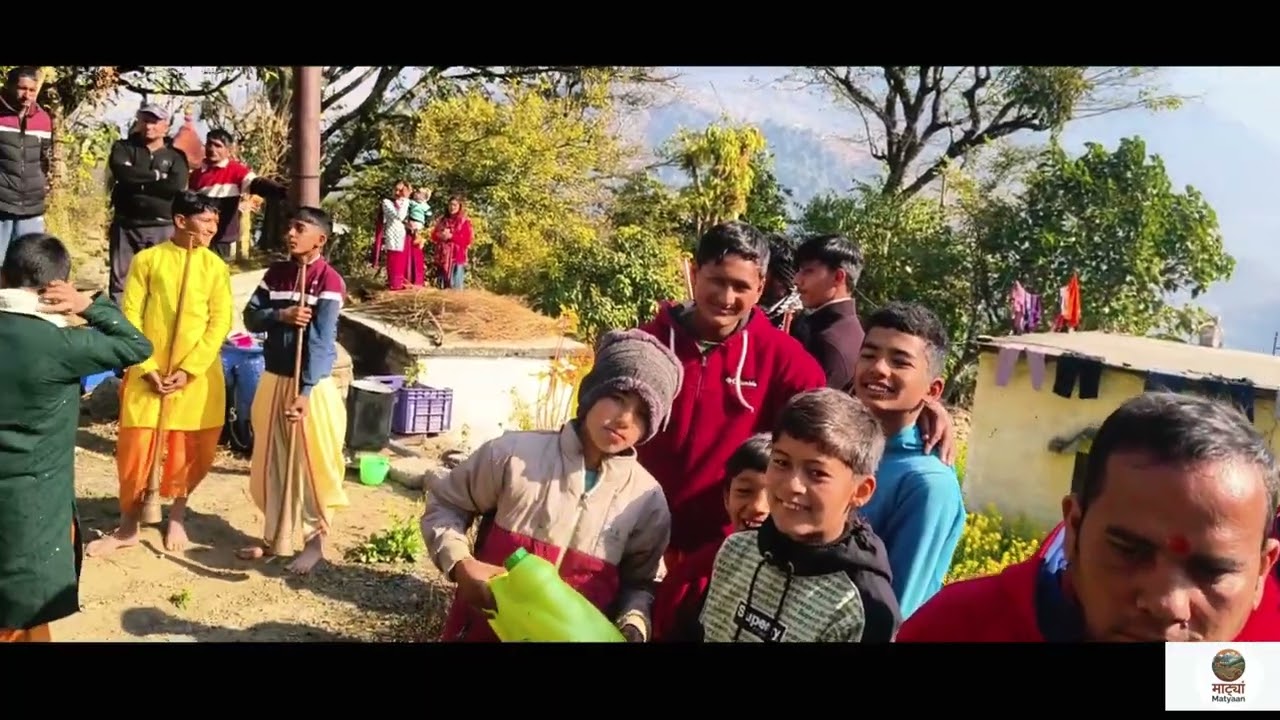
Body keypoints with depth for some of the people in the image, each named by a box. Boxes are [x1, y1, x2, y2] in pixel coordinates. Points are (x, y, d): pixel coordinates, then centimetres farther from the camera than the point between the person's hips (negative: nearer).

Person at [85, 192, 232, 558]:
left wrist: (188, 369, -11)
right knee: (135, 449, 2)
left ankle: (176, 518, 30)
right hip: (148, 373, -1)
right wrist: (145, 368, -10)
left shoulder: (216, 266, 1)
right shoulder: (147, 259, -1)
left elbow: (219, 323, -3)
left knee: (192, 452, 6)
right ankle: (127, 527, 21)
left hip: (198, 375, 1)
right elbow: (130, 317, -2)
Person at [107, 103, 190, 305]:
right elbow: (122, 172, -13)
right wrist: (157, 175, -10)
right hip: (126, 226, 1)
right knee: (120, 281, 5)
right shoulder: (123, 147, 8)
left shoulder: (175, 155, 6)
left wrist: (138, 183, -9)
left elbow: (177, 185, -13)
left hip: (162, 228, -1)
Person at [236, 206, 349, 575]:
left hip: (312, 385, -6)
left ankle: (315, 541, 15)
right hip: (274, 380, 6)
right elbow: (250, 317, 4)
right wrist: (281, 315, -17)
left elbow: (320, 340, -20)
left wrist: (305, 391, -27)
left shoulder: (329, 281, -13)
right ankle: (272, 536, 28)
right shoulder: (275, 273, 7)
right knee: (271, 462, 14)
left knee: (312, 464, 2)